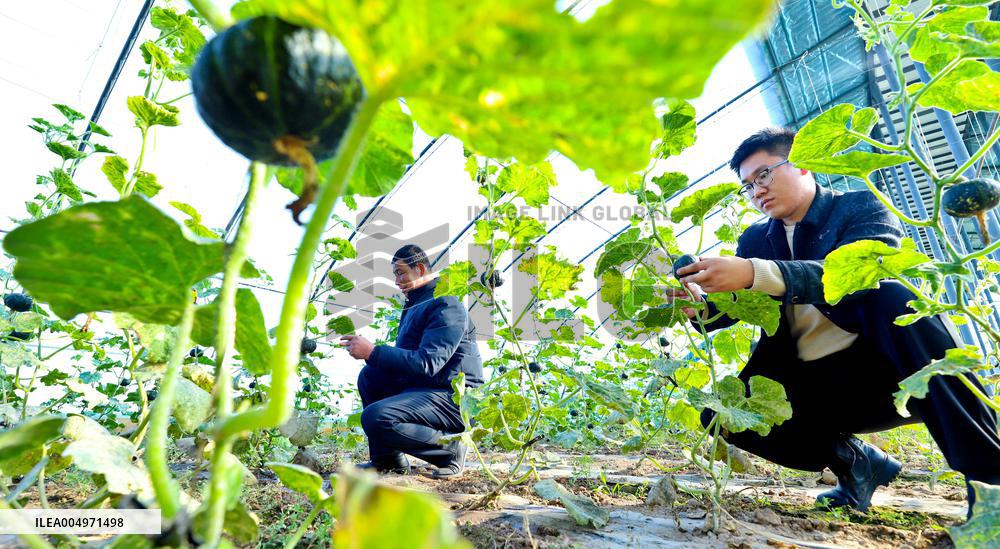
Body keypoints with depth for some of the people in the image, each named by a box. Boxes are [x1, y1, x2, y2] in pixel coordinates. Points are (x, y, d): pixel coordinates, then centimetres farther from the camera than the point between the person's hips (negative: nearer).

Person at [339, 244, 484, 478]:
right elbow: (404, 355, 21)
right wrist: (367, 351, 4)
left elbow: (427, 363, -26)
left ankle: (449, 449, -7)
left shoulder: (446, 303, -15)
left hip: (453, 399, -10)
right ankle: (386, 458, 10)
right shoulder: (415, 303, 18)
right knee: (369, 376, 7)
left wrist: (373, 352, -23)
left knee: (375, 417, -24)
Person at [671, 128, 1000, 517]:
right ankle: (854, 460, 3)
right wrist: (699, 307, -24)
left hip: (888, 366, -4)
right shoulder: (754, 240, 9)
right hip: (812, 385, 4)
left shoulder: (862, 208, -5)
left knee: (894, 296, -33)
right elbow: (733, 306, 0)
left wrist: (754, 273, -40)